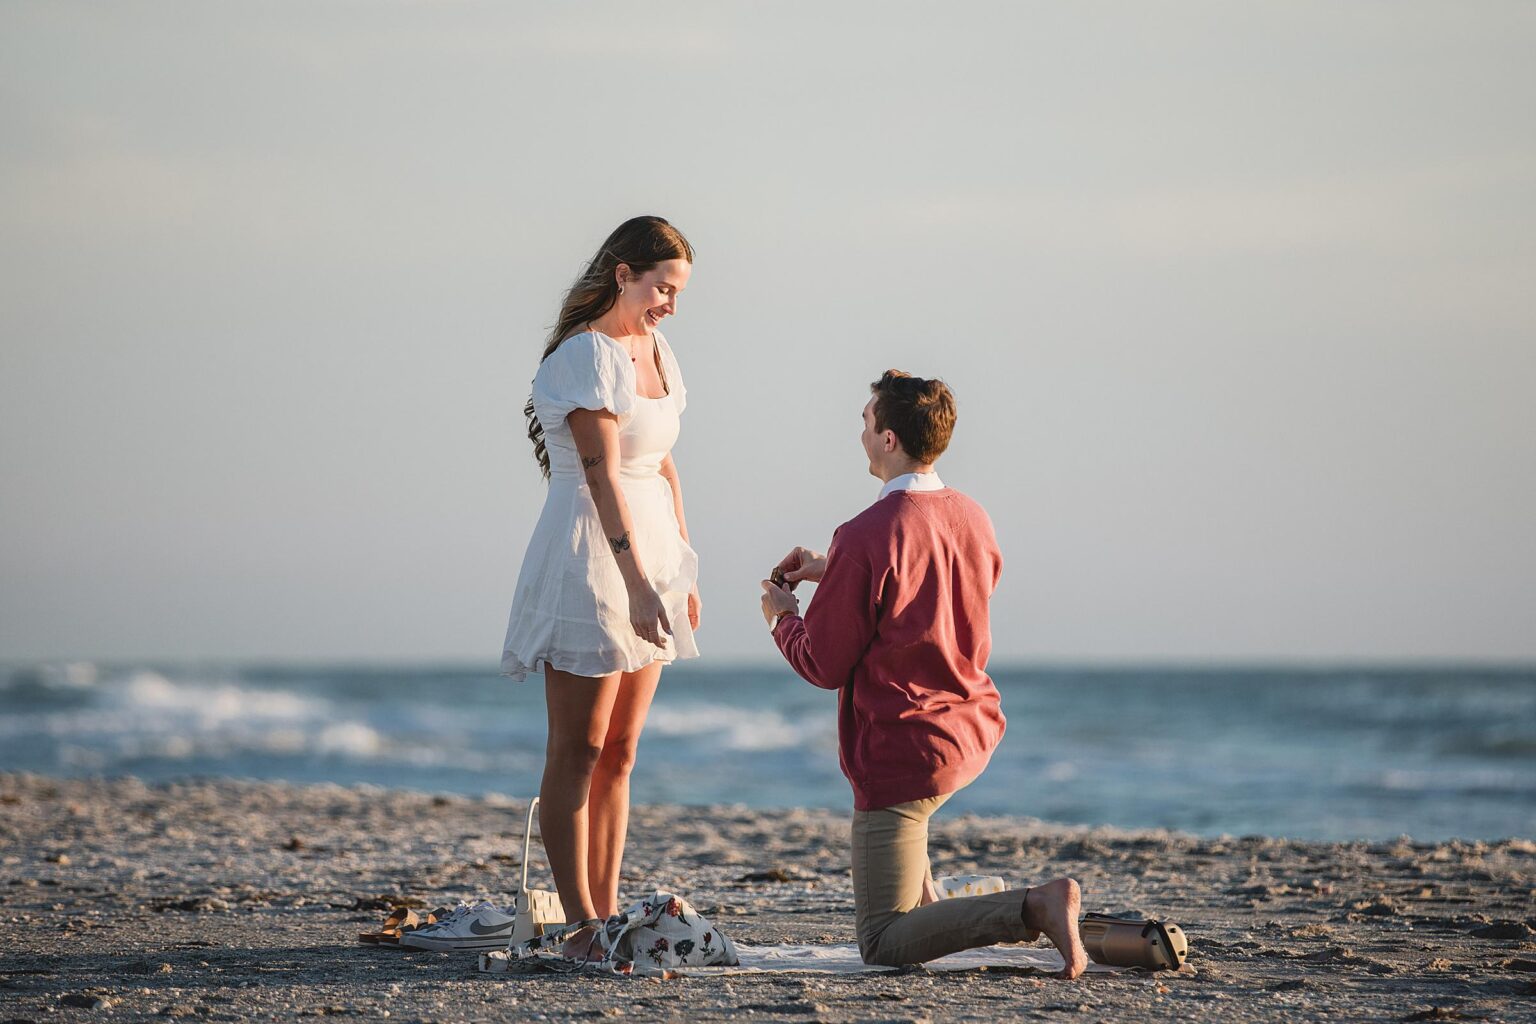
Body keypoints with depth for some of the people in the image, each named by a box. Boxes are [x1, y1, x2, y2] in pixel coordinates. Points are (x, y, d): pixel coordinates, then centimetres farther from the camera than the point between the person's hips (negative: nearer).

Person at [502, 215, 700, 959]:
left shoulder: (655, 350, 12)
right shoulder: (585, 356, -14)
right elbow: (603, 476, -21)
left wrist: (682, 570, 15)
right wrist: (637, 583, -26)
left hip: (649, 547, 8)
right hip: (589, 555, -8)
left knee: (619, 754, 9)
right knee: (578, 752, -4)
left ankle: (606, 915, 12)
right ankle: (580, 926, -3)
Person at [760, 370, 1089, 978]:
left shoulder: (865, 537, -21)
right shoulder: (972, 519, 2)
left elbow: (824, 665, -13)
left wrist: (784, 617, 8)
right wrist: (834, 571, 22)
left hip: (904, 751, -8)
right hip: (972, 731, 8)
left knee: (883, 945, -3)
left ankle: (1034, 908, -25)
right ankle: (923, 902, 31)